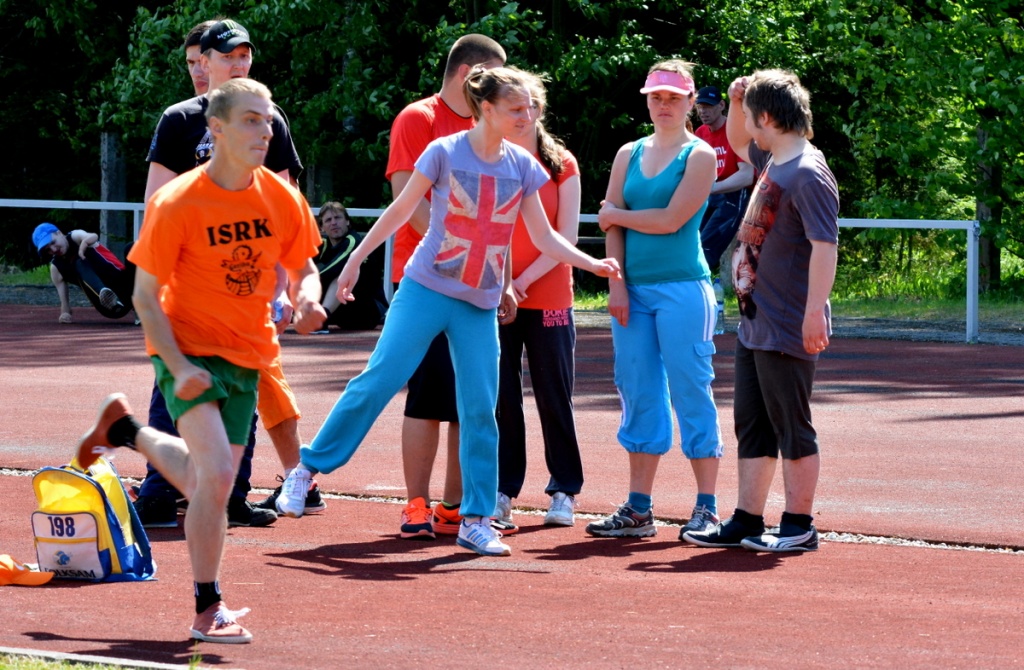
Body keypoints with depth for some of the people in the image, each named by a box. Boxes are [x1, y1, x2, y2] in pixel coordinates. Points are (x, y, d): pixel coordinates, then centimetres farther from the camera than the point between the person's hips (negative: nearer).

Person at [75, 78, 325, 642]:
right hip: (189, 349, -5)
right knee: (216, 473, -20)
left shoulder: (283, 199, -4)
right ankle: (208, 609, -5)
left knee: (207, 481, 13)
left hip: (246, 356, 5)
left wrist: (307, 300, -13)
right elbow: (145, 295, -11)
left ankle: (125, 429, 42)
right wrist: (179, 366, -20)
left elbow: (303, 268, 11)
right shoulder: (176, 204, -17)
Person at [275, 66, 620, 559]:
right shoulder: (445, 152, -8)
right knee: (378, 380, -8)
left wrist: (594, 264, -4)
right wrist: (356, 259, 2)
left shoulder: (523, 167, 4)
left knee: (480, 410, 0)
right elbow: (400, 210, 1)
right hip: (427, 290, -3)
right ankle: (307, 469, 3)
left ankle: (476, 521, 6)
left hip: (481, 306, 3)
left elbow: (545, 238, 8)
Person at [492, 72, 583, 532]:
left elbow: (566, 237, -2)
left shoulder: (561, 165, 3)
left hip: (548, 296, -1)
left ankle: (564, 490, 12)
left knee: (554, 395, 3)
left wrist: (524, 279, -12)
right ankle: (502, 491, 4)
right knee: (500, 395, -1)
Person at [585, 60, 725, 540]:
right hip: (633, 289, 5)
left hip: (683, 288, -5)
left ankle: (706, 508, -3)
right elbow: (612, 226, 9)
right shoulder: (629, 155, 15)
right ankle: (638, 509, 9)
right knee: (639, 394, 6)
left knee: (690, 390, -6)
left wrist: (617, 215, 2)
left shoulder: (699, 156, -1)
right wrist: (616, 284, -3)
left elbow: (671, 220, -11)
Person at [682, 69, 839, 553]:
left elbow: (824, 246, -24)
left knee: (792, 427, -1)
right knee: (752, 426, 13)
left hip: (788, 331, -10)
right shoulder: (772, 162, 11)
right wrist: (737, 101, 14)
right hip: (754, 325, 10)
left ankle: (799, 525, 6)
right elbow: (738, 144, 33)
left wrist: (814, 313, -28)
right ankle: (746, 521, 18)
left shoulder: (808, 175, -18)